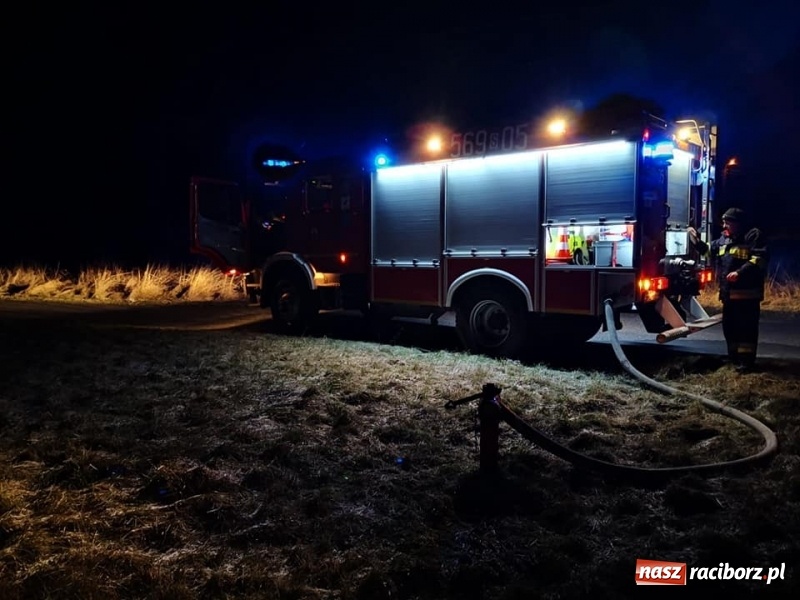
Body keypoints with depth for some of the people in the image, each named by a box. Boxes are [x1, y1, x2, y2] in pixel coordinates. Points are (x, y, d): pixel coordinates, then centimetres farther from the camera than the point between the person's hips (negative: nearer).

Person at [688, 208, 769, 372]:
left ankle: (746, 360, -1)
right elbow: (709, 250, 31)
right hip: (729, 293, 9)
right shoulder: (724, 239, 17)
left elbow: (760, 259, -18)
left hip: (747, 292, -9)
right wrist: (696, 240, 17)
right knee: (729, 326, 15)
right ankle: (734, 357, 26)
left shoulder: (754, 235, -8)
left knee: (746, 327, -6)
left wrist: (740, 272, -27)